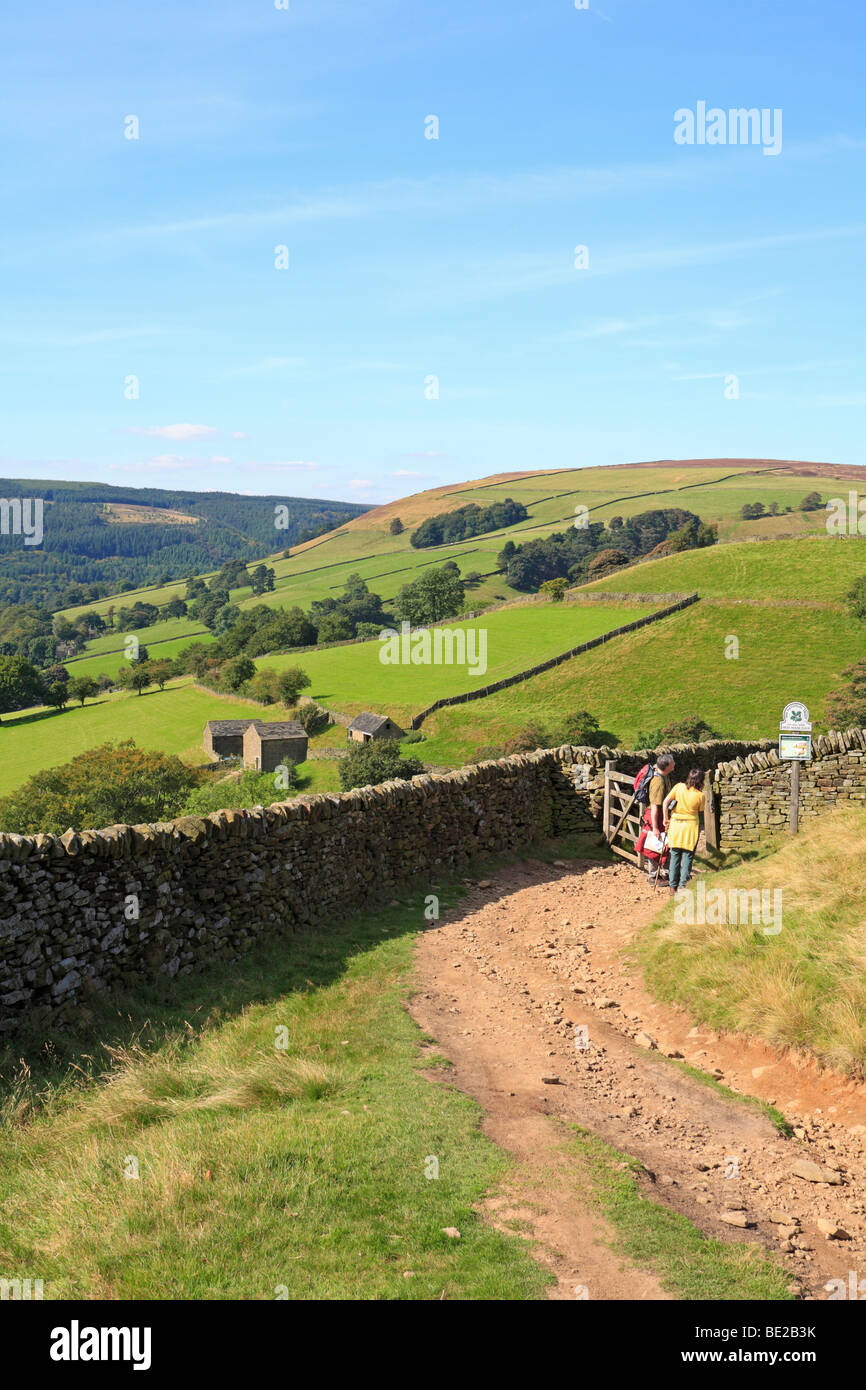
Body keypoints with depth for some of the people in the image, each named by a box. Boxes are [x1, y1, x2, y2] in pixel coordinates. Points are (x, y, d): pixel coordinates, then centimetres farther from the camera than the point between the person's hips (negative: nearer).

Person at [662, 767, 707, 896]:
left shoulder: (679, 786, -4)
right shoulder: (700, 796, -8)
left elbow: (665, 802, -6)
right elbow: (700, 813, -3)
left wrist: (666, 819, 1)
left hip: (675, 824, 2)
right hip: (691, 825, -2)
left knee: (675, 856, 11)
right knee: (687, 857, 7)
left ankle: (673, 888, 14)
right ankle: (683, 887, 5)